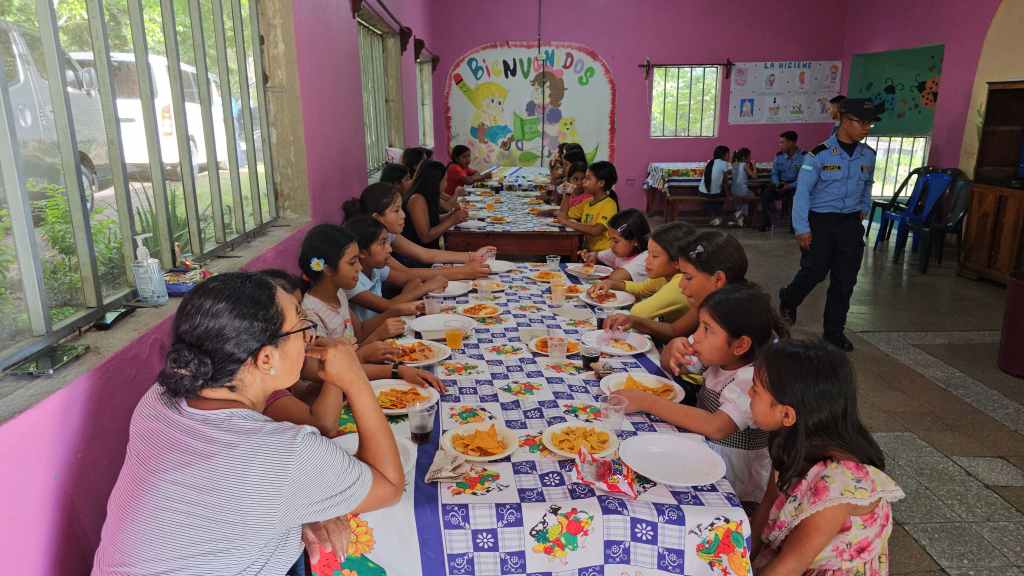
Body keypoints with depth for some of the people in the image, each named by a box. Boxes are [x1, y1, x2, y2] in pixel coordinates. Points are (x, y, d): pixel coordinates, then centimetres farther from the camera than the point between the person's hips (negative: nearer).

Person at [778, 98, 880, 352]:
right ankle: (788, 300, 30)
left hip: (851, 223, 5)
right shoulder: (820, 154, -12)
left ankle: (834, 331, 18)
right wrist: (802, 228, -15)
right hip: (820, 221, -5)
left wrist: (864, 208, 14)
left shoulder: (868, 155, 5)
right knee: (814, 272, -2)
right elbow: (802, 191, -12)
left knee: (845, 280, 5)